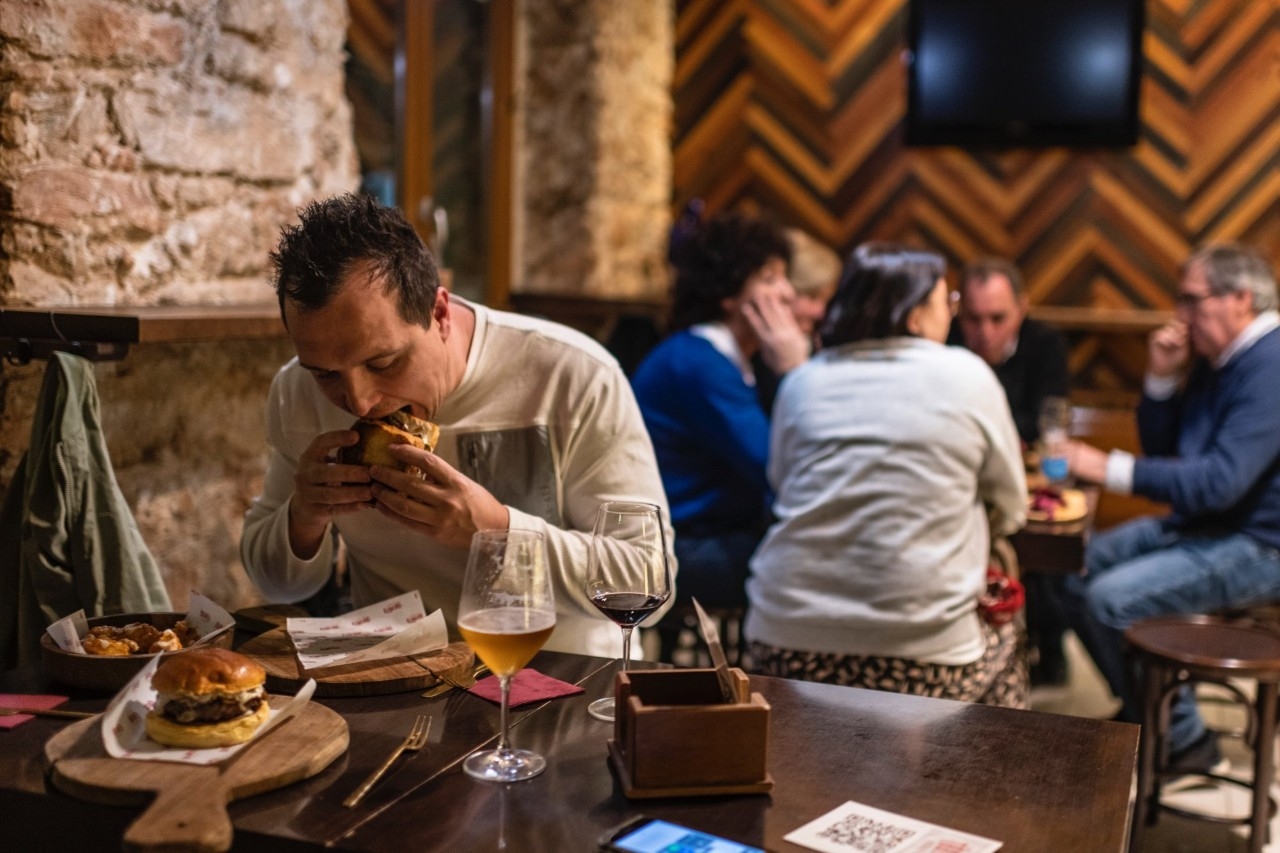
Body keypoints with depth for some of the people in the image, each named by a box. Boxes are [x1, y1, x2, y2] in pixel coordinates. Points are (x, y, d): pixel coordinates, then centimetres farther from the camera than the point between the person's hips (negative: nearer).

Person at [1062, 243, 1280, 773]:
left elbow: (1220, 481, -30)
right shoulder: (1215, 360, 9)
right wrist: (1161, 379, -3)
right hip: (1201, 525, 10)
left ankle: (1182, 739, -2)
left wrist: (1111, 469, -27)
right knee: (1078, 569, 7)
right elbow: (1161, 449, 12)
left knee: (1112, 599, -22)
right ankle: (1140, 710, 19)